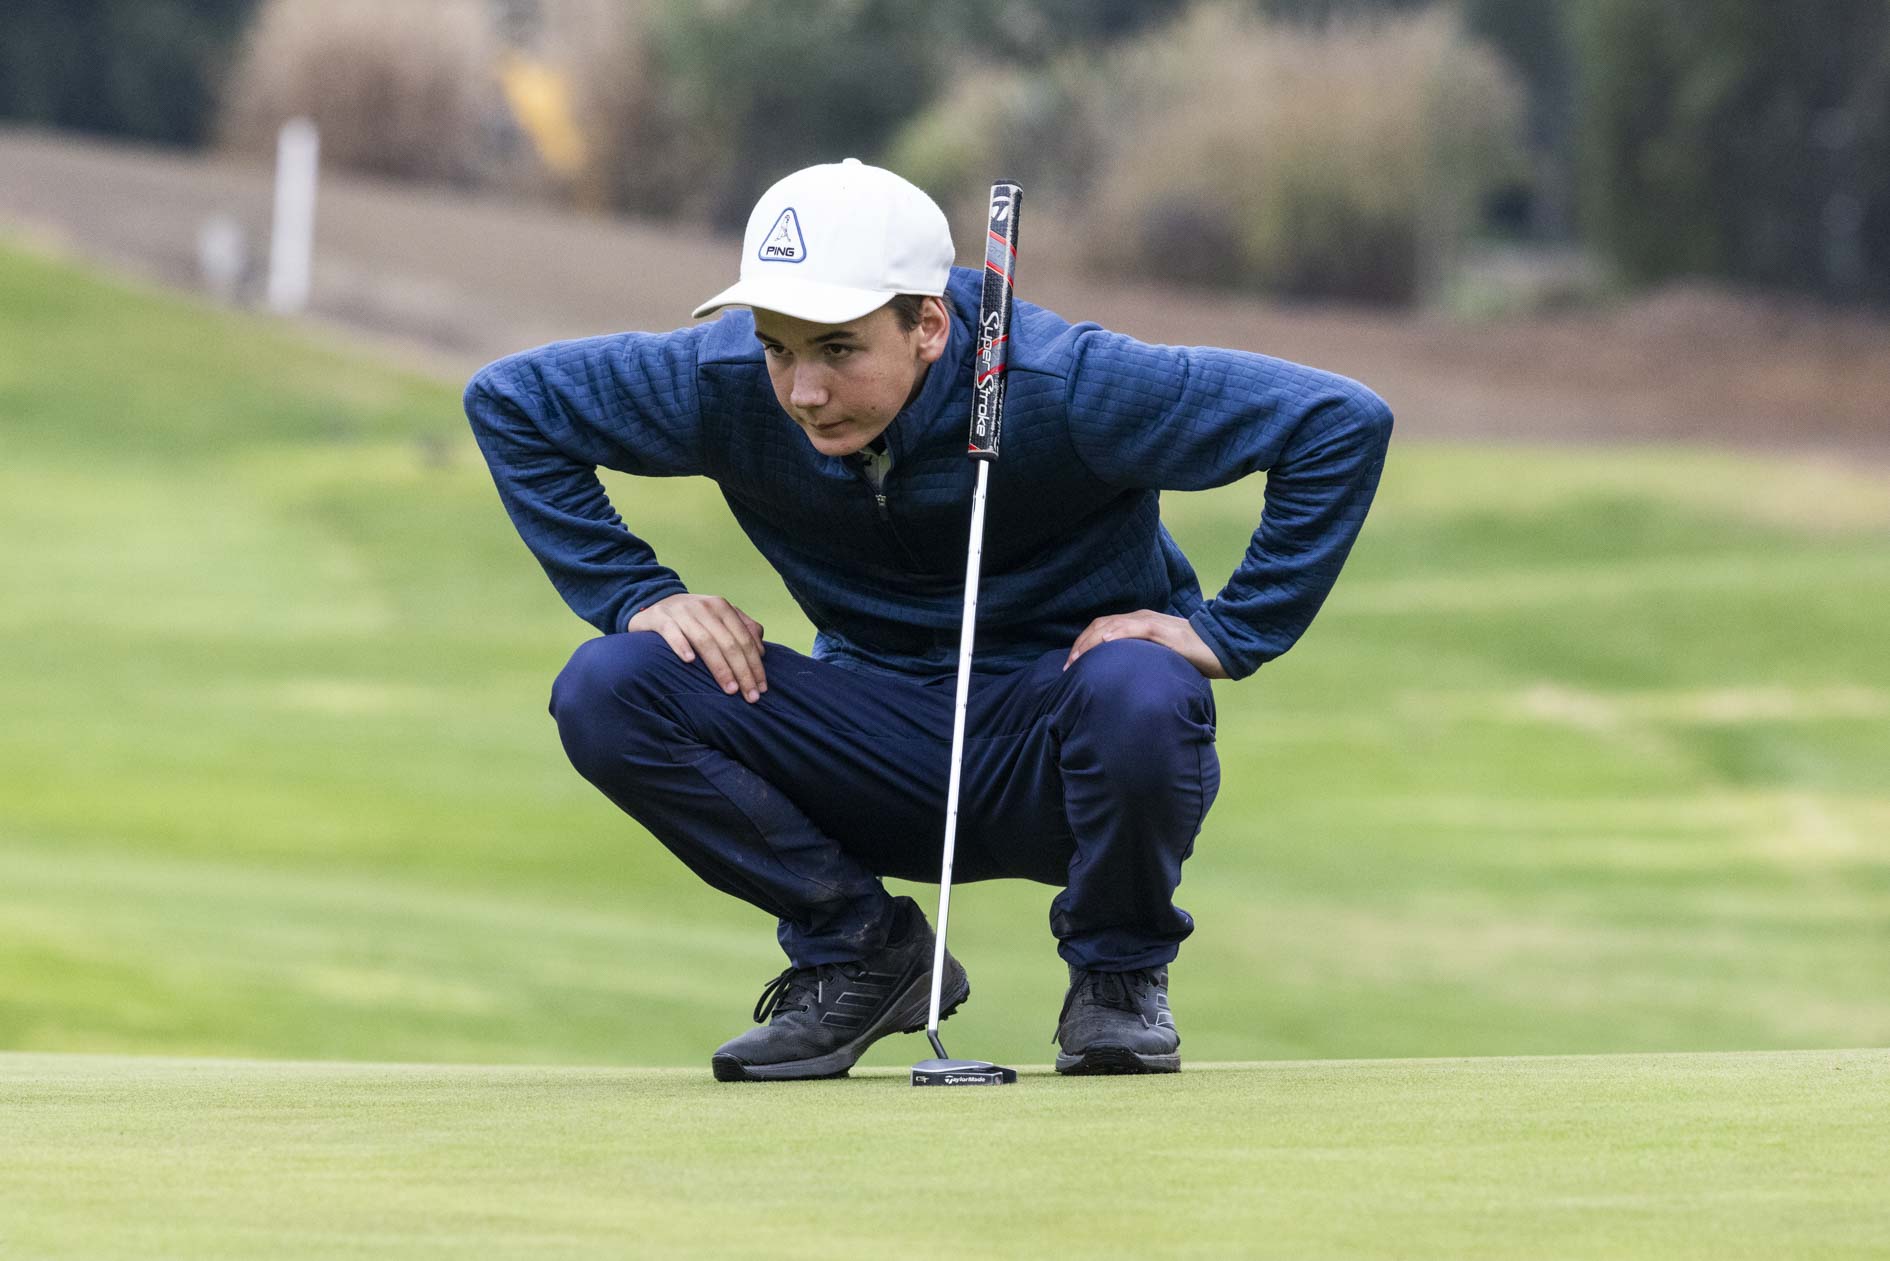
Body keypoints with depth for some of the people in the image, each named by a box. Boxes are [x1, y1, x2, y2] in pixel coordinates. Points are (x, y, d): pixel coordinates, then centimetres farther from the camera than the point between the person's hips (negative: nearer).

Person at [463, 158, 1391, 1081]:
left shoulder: (1063, 387, -24)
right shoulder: (725, 386, -15)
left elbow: (1342, 422, -21)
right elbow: (509, 400, 1)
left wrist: (1227, 633, -22)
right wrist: (640, 597, -7)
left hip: (1059, 763, -3)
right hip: (880, 760, 3)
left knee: (1135, 696, -39)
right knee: (604, 693, -18)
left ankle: (1118, 975, -6)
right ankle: (857, 947, 2)